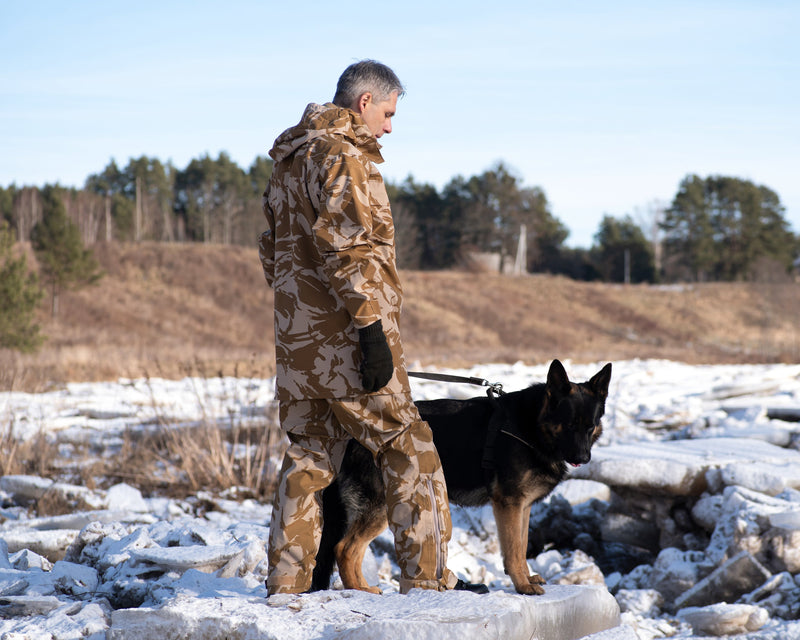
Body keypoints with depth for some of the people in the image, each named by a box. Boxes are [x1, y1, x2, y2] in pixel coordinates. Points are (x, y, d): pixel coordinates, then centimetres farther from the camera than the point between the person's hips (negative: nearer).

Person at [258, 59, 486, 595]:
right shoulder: (345, 156, -11)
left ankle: (285, 586, 12)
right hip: (344, 341, -9)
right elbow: (348, 248, -22)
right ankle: (428, 580, 3)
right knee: (409, 451, 1)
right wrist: (372, 328, -23)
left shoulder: (289, 159, 19)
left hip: (298, 340, 9)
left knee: (308, 456, 13)